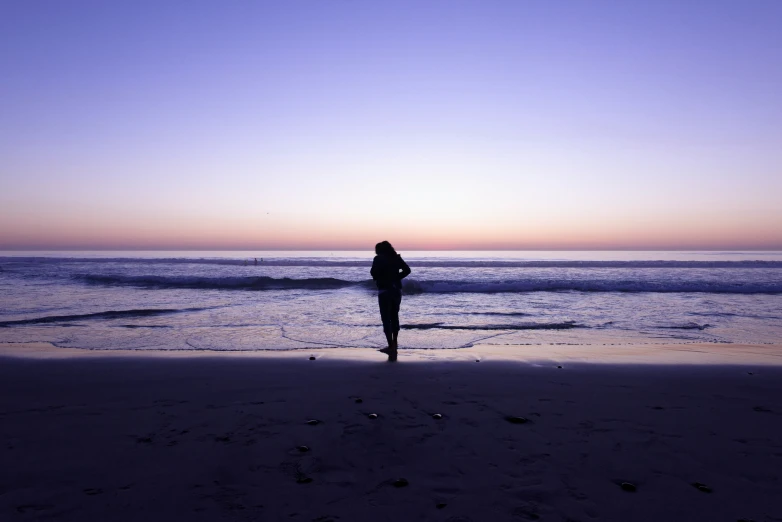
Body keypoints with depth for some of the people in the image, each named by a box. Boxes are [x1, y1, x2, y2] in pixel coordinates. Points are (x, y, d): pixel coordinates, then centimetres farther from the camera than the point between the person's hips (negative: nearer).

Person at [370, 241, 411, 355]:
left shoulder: (378, 258, -5)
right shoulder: (396, 257, 8)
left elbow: (374, 273, -18)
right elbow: (407, 270, 0)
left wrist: (378, 278, 2)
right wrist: (396, 278, 6)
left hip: (384, 291, -5)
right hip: (397, 290, 5)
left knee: (386, 319, -1)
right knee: (394, 317, 19)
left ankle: (391, 346, -6)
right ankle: (394, 343, 29)